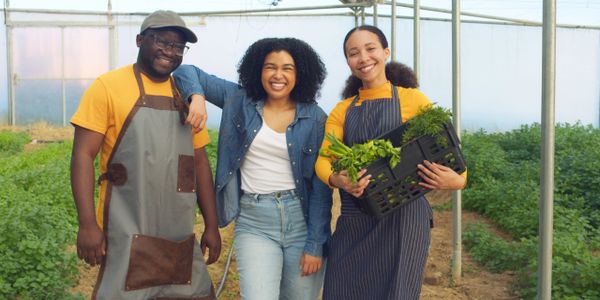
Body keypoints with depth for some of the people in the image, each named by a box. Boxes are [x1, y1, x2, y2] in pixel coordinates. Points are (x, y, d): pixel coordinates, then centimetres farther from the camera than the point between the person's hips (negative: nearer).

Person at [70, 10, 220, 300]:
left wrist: (211, 225, 10)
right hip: (127, 237, -5)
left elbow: (200, 162, 13)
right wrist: (87, 224, -16)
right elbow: (83, 155, -8)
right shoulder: (108, 86, -5)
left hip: (182, 237, 5)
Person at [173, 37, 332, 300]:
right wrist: (197, 96, -15)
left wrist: (315, 245, -5)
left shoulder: (315, 118, 0)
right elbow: (187, 71, 7)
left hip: (302, 219, 1)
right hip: (253, 222, 0)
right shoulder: (239, 101, 3)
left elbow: (321, 186, -1)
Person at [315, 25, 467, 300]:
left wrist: (456, 180, -22)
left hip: (403, 218, -3)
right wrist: (337, 180, -24)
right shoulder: (341, 111, 11)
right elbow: (323, 159, 0)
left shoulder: (412, 100, 1)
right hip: (353, 223, 4)